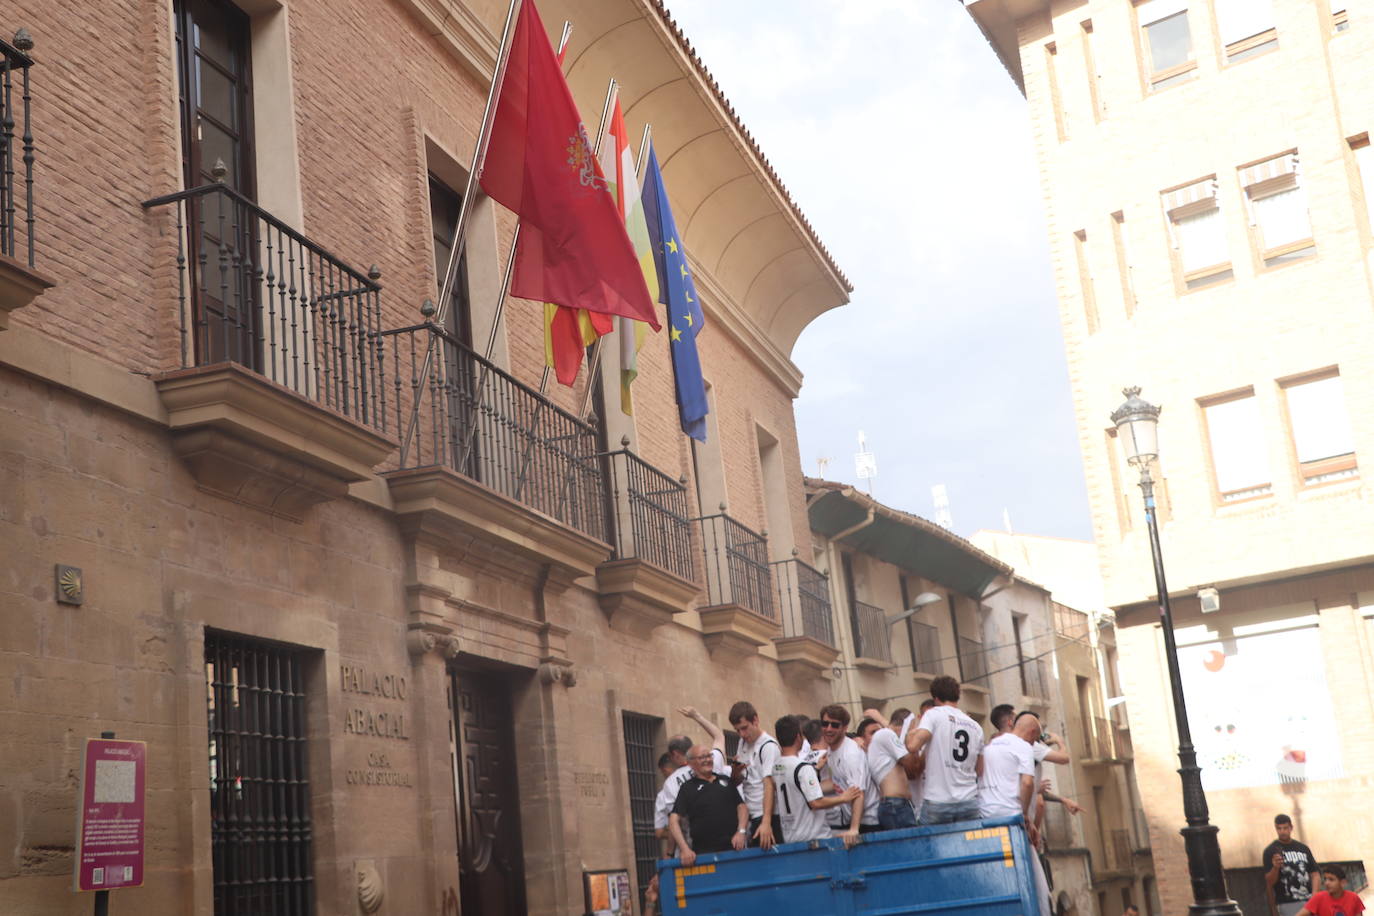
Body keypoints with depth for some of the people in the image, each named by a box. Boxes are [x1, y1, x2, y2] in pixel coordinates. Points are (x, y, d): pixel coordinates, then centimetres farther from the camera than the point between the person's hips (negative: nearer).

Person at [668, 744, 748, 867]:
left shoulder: (725, 781, 17)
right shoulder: (688, 788, 6)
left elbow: (742, 806, 17)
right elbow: (674, 820, -2)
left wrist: (741, 831, -1)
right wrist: (684, 848, -14)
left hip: (734, 848, 3)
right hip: (704, 852, -3)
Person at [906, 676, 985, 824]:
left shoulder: (934, 714, -3)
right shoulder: (976, 727, 14)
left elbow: (913, 746, -15)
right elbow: (979, 770, 17)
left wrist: (910, 733, 5)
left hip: (938, 802, -5)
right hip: (970, 802, 5)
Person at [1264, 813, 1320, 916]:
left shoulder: (1303, 848, 14)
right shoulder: (1270, 851, 0)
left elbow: (1315, 874, 11)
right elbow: (1269, 882, -4)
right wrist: (1275, 868, -25)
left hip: (1308, 902, 5)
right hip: (1288, 905, -4)